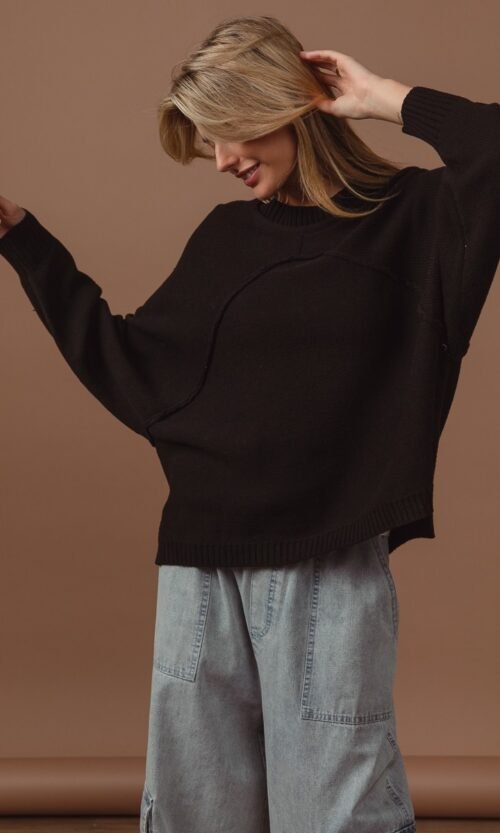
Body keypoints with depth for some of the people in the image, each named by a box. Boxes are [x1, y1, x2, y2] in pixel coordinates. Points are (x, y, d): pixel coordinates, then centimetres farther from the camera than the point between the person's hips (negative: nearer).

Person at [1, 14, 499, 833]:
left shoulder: (407, 218, -2)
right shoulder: (226, 237, 10)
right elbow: (127, 364, 15)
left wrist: (387, 98, -9)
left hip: (329, 567, -4)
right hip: (202, 561, 5)